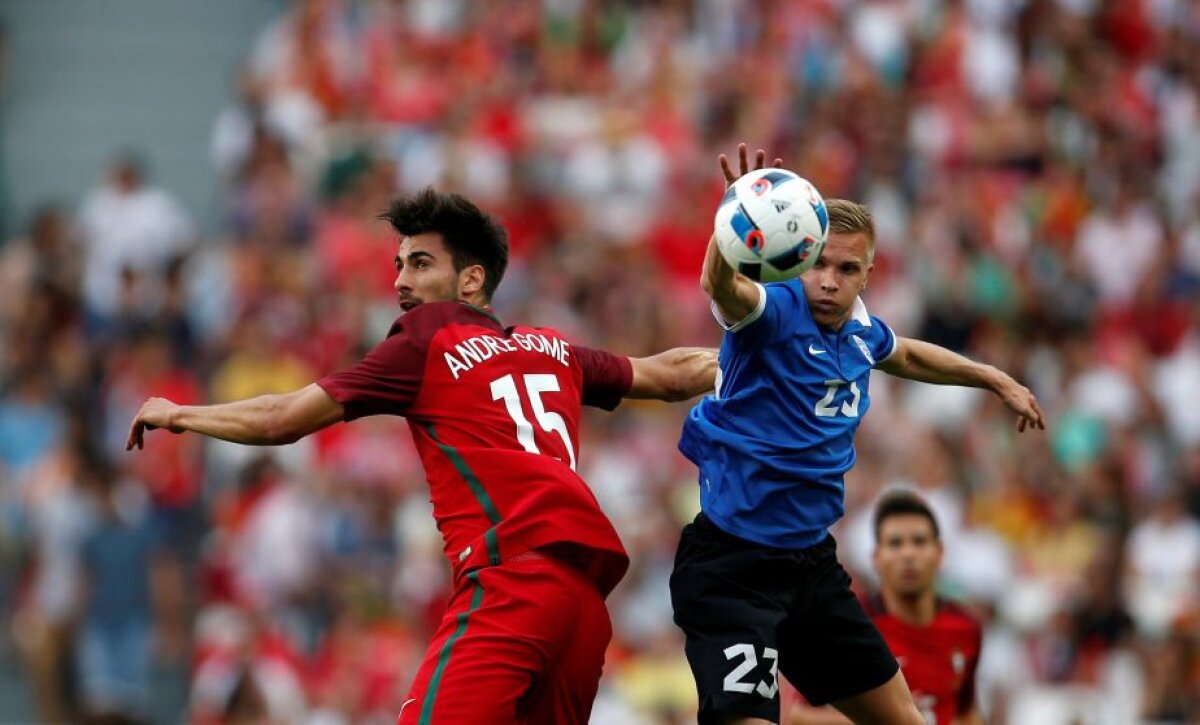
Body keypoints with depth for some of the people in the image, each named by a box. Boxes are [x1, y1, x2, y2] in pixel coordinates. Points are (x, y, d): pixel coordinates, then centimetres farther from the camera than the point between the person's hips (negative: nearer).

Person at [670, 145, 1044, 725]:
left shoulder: (858, 327, 5)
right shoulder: (776, 309, -17)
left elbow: (906, 355, 31)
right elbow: (722, 287, -42)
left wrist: (996, 380, 40)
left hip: (811, 562, 8)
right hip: (733, 565, -8)